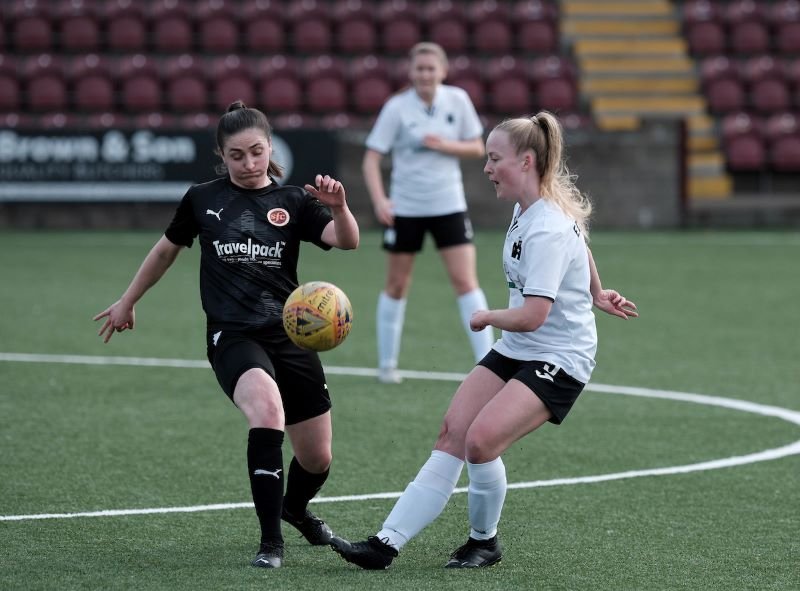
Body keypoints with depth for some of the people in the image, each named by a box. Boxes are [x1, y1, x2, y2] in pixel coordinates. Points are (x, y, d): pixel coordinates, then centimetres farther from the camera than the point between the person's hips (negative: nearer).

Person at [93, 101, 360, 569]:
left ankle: (295, 508, 46)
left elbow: (347, 241, -13)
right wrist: (128, 301, 28)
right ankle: (271, 542, -26)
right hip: (232, 336, -2)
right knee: (268, 411, -34)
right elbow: (168, 249, 21)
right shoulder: (203, 200, 4)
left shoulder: (293, 202, 2)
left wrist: (338, 206, -34)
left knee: (317, 460, 8)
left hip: (290, 335, 2)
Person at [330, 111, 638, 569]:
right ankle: (387, 544, -8)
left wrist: (487, 317, -9)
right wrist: (596, 294, 35)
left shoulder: (548, 231, -24)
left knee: (480, 440, -24)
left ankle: (485, 543, 1)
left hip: (559, 360, -9)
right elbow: (580, 242, 26)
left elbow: (531, 317, -28)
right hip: (513, 352, 9)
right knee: (452, 434, -4)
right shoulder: (526, 209, 5)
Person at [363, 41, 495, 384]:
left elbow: (477, 148, 6)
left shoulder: (457, 100, -2)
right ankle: (387, 364, 21)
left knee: (466, 282, -8)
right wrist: (379, 199, -26)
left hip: (449, 205, 1)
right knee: (397, 287, 8)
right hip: (404, 208, -1)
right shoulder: (397, 108, -9)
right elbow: (371, 159, -10)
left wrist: (446, 145, -14)